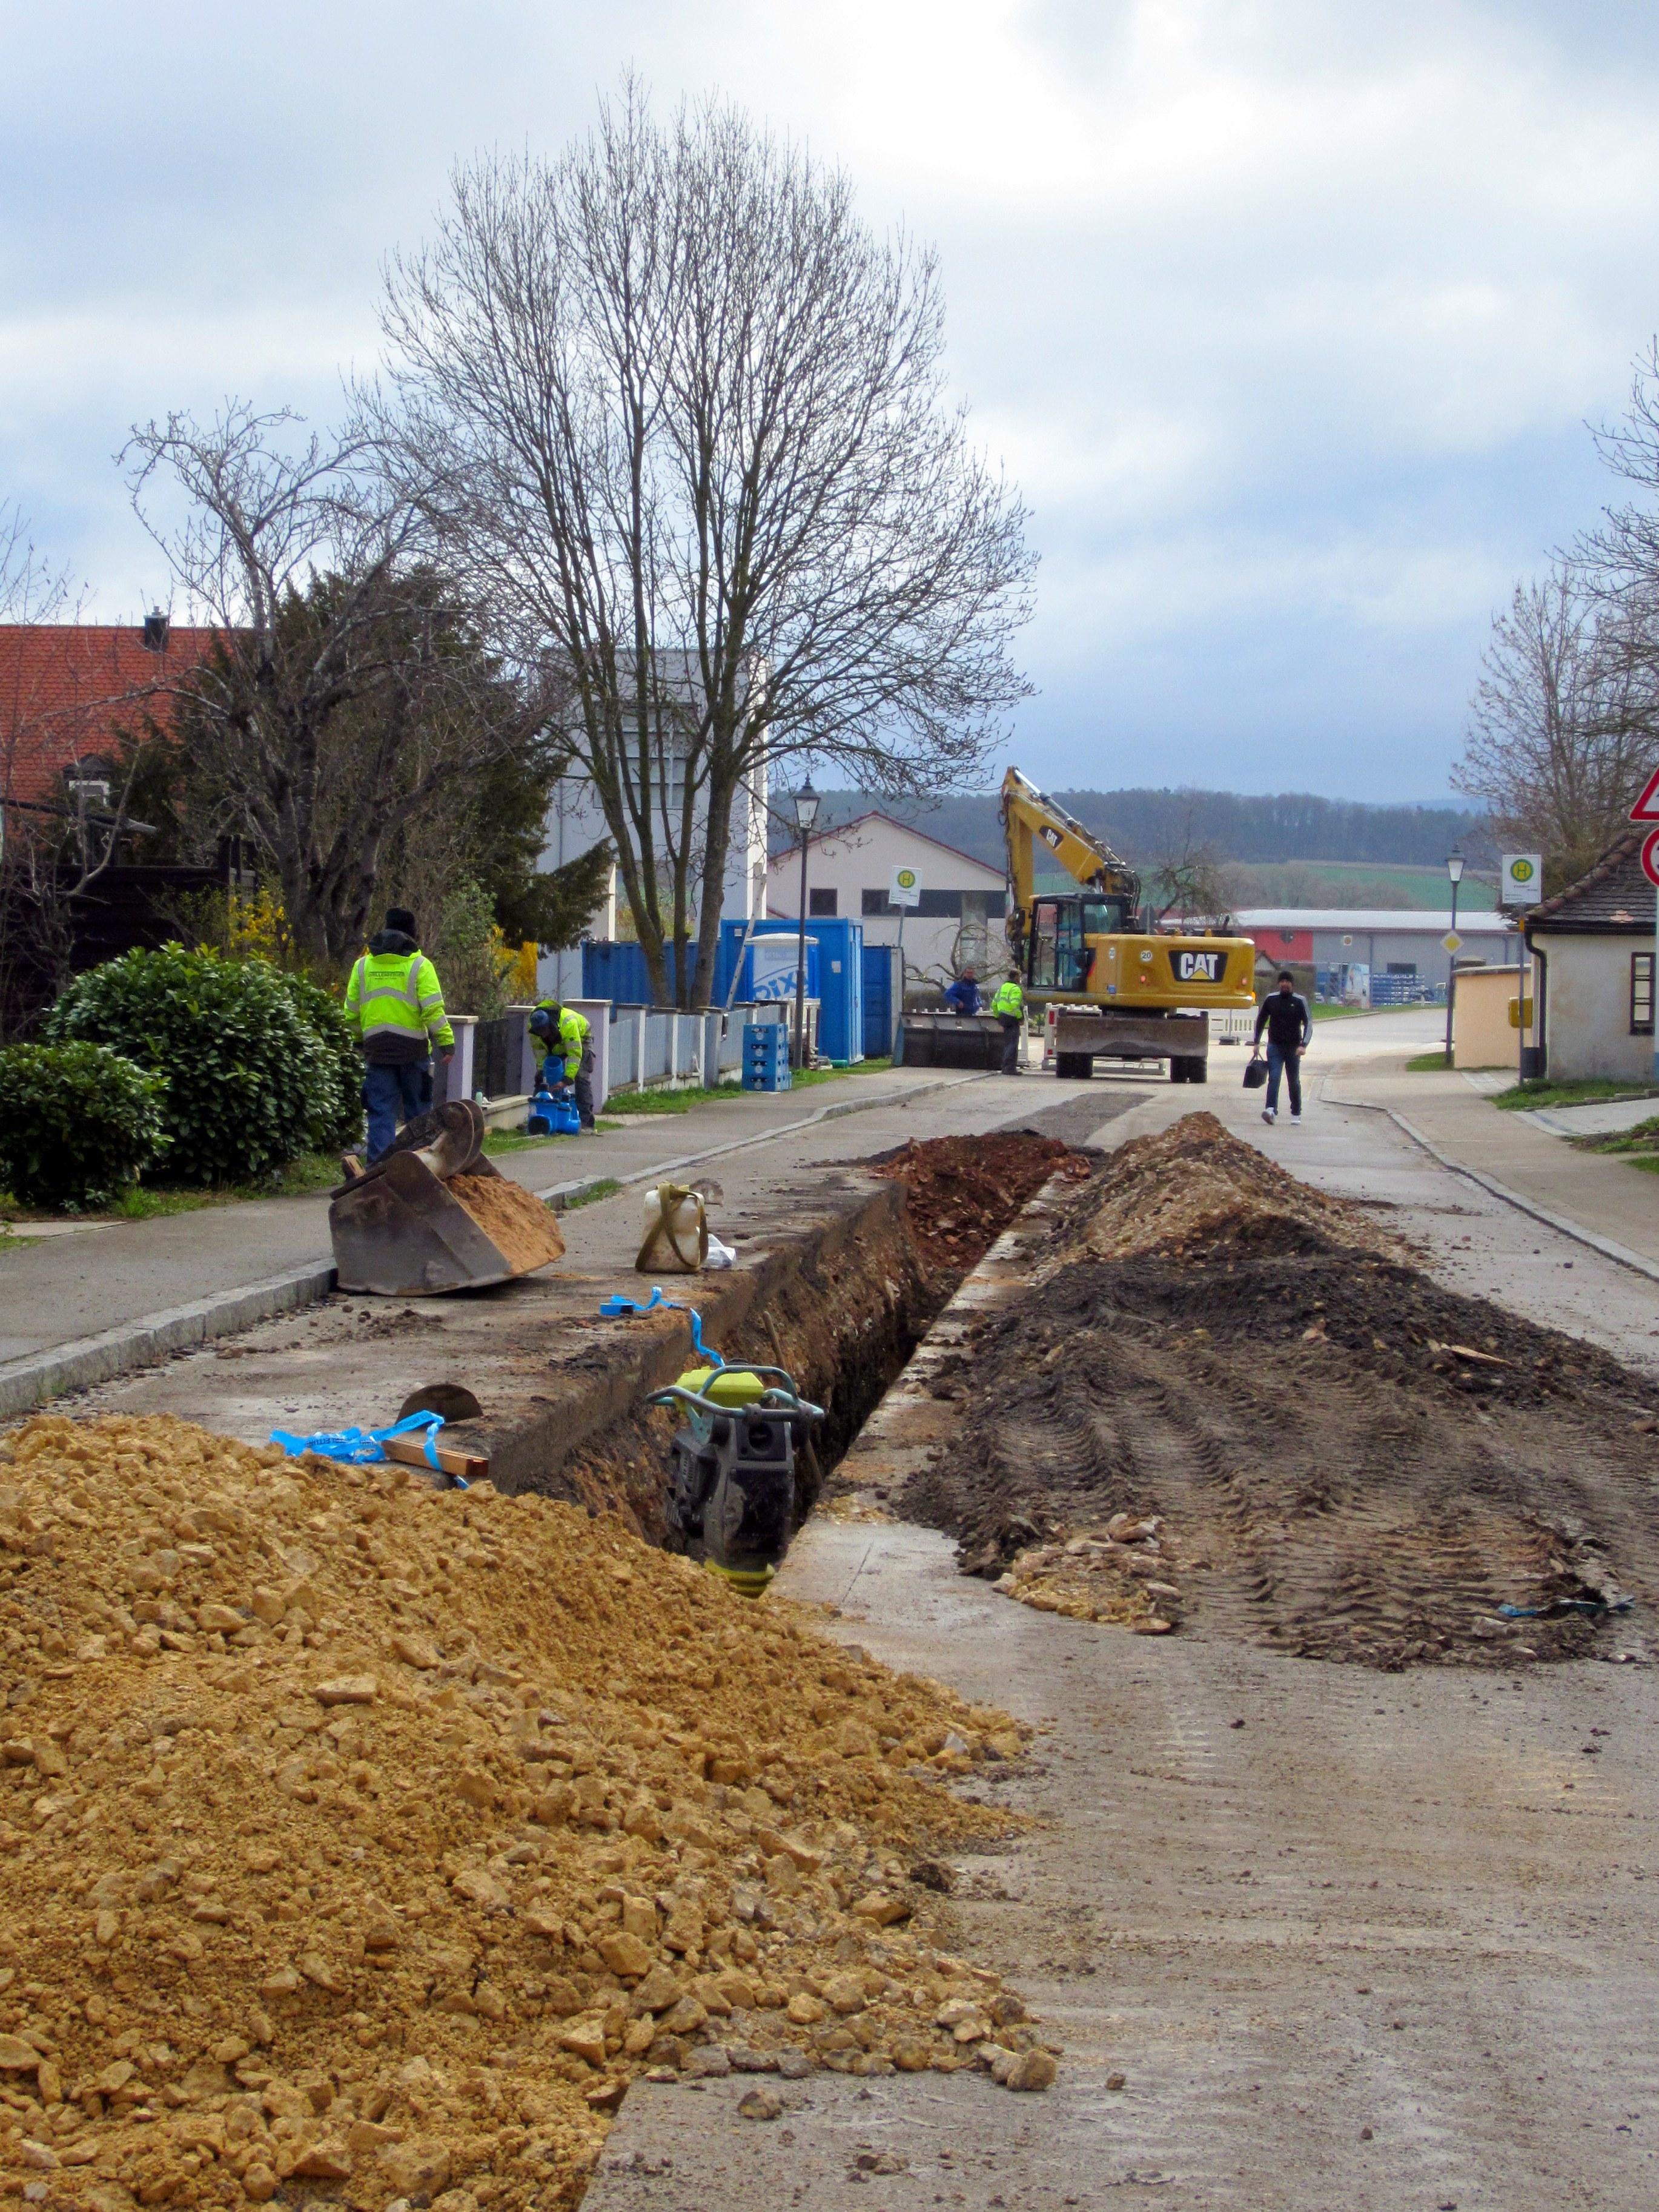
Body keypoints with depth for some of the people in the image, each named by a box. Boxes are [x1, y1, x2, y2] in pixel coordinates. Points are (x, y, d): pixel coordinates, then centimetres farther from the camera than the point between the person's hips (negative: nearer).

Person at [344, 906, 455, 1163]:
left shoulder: (363, 966, 8)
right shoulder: (420, 965, -5)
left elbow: (352, 1011, 12)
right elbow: (433, 1009, -11)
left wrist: (359, 1041, 24)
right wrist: (446, 1041, -7)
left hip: (377, 1049, 3)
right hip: (413, 1049, -3)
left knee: (381, 1112, 4)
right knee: (417, 1113, 8)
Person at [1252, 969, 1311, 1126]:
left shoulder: (1300, 1001, -3)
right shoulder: (1271, 999, 3)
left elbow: (1308, 1024, -5)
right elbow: (1260, 1021, 13)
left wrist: (1303, 1045, -17)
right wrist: (1257, 1042, 8)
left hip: (1293, 1048, -1)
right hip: (1275, 1046, 1)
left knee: (1294, 1082, 8)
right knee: (1274, 1078, -15)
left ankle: (1296, 1115, 18)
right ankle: (1271, 1110, -26)